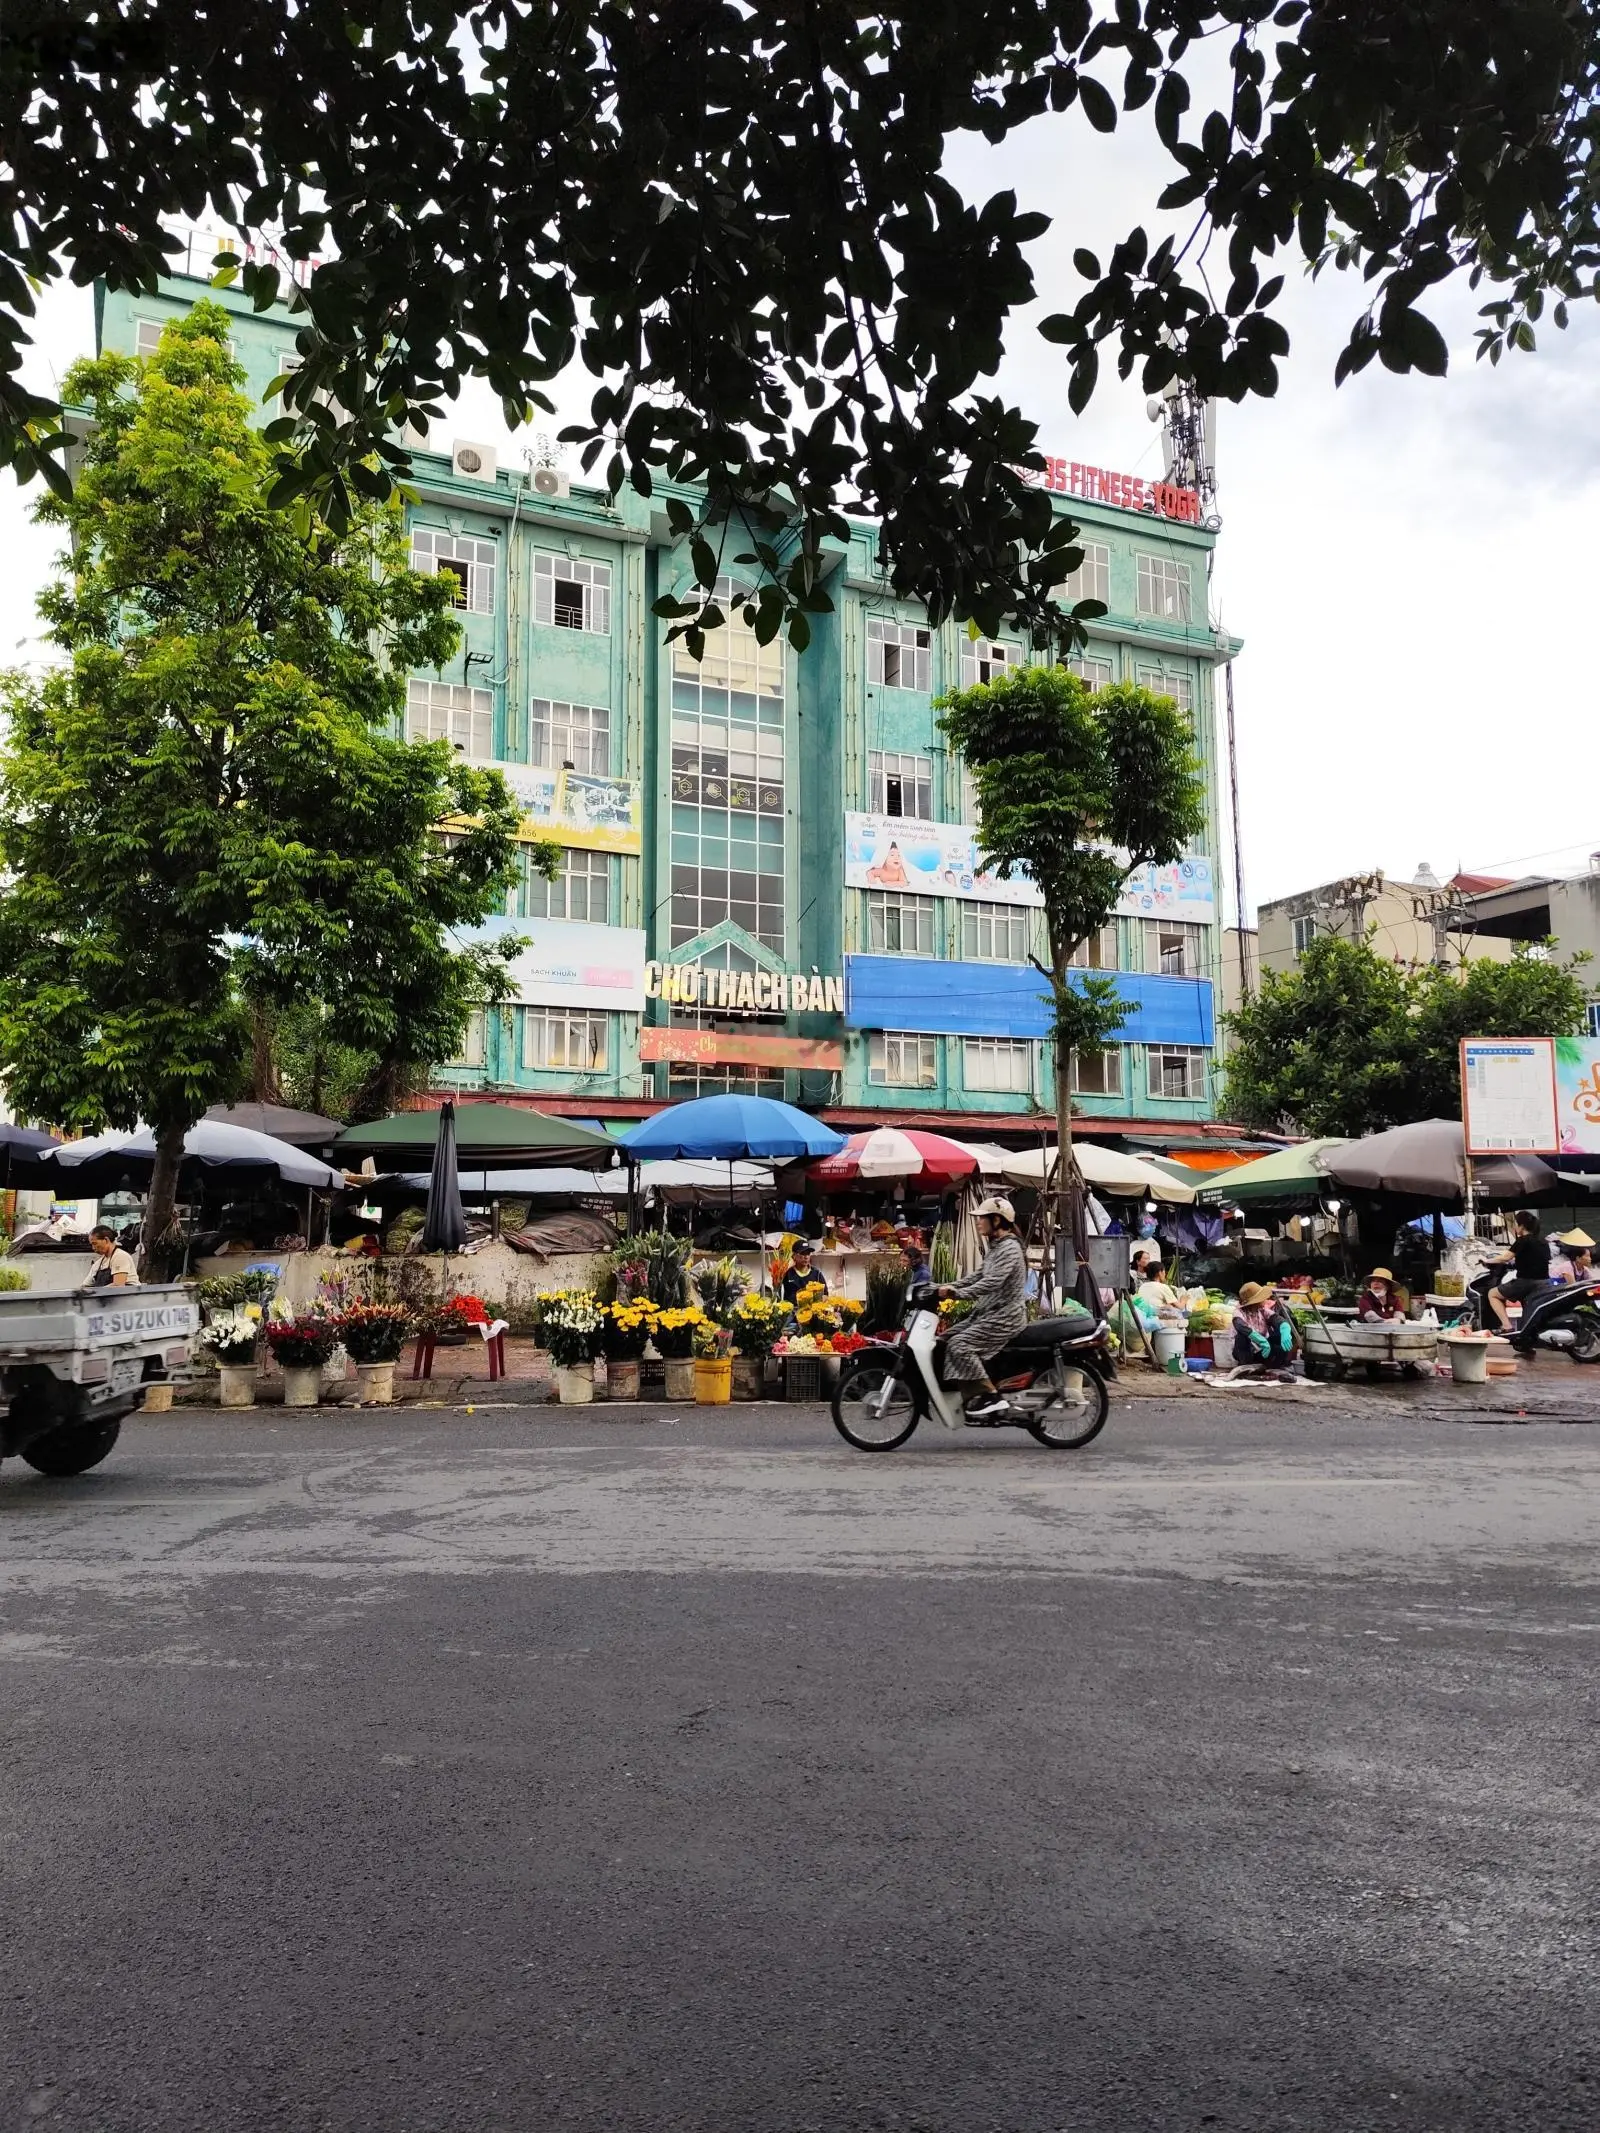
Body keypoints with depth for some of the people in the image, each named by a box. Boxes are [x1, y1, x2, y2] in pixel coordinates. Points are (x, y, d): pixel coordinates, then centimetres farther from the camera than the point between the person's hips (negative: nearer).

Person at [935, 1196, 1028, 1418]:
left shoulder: (1009, 1248, -17)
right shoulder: (995, 1246, 16)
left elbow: (992, 1282, -28)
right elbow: (978, 1276, 20)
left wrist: (957, 1293, -32)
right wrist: (950, 1285, 7)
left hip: (1005, 1316, -10)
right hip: (988, 1312, 10)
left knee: (960, 1345, -22)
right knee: (948, 1338, 5)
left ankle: (992, 1396, -19)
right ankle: (973, 1396, 3)